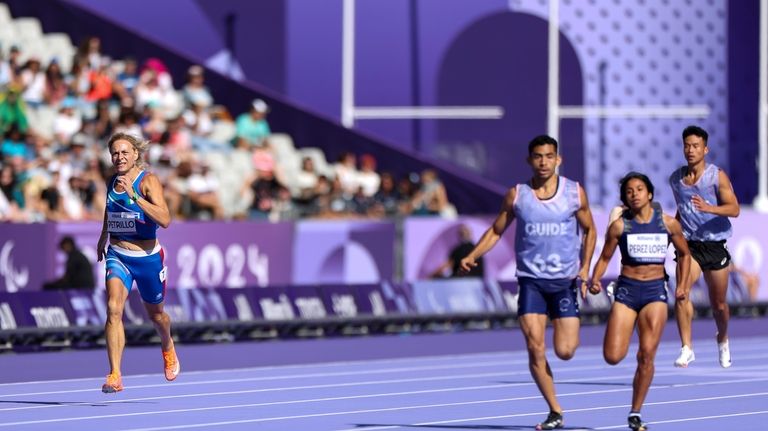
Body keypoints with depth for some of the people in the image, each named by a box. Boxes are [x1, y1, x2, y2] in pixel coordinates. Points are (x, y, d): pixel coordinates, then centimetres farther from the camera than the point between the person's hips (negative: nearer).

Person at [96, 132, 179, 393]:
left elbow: (165, 220, -29)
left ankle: (168, 347, 54)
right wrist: (103, 238, 32)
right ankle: (115, 376, -27)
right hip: (117, 256, 3)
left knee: (155, 314, 18)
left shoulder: (148, 181, -15)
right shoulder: (112, 181, 1)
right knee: (114, 308, -21)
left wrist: (135, 196, -36)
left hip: (147, 257, -3)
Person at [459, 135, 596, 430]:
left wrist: (585, 268, 0)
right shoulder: (516, 195, 1)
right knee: (535, 349, -10)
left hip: (565, 281, -1)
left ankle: (568, 332, 32)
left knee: (565, 351, -7)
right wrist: (473, 256, -6)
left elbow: (589, 230, 11)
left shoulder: (574, 193, -1)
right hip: (531, 280, 1)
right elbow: (496, 230, 10)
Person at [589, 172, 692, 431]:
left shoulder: (668, 224, 3)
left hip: (655, 291, 0)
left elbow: (684, 254, 17)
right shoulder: (619, 226, 0)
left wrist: (683, 284, 6)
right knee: (613, 357, -11)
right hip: (627, 290, 0)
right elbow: (605, 258, 6)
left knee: (647, 355, -10)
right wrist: (595, 280, -12)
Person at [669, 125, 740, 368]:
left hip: (715, 246, -2)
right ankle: (686, 349, -22)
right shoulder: (676, 179, 5)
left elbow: (734, 209, -18)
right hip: (688, 245, 2)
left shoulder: (717, 176, -8)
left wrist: (709, 208, -35)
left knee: (718, 304, 10)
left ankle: (722, 340, 40)